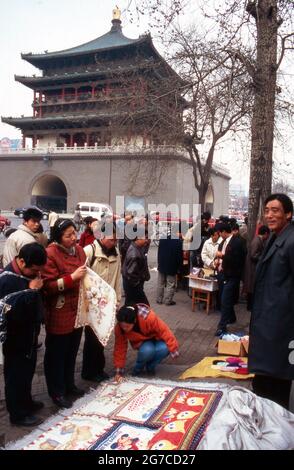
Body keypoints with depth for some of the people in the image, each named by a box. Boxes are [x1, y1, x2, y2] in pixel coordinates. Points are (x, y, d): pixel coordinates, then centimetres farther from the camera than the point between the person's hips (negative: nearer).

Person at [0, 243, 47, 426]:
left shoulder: (28, 273, 4)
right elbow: (15, 311, -34)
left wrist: (38, 287, 2)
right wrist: (31, 290, -28)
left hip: (29, 334, 9)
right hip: (15, 338, -9)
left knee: (27, 371, 23)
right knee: (16, 375, 7)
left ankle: (26, 402, 41)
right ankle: (18, 414, 21)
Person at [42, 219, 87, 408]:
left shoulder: (79, 250, 7)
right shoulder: (50, 254, -16)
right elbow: (48, 286, -19)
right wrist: (72, 277, -24)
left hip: (77, 311, 7)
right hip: (59, 315, -7)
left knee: (72, 351, 19)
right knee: (57, 354, 8)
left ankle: (69, 385, 36)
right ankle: (57, 392, 22)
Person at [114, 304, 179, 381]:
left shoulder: (148, 317, -37)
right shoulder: (119, 328, -25)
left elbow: (164, 331, -28)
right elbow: (120, 347, -15)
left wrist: (173, 349, -23)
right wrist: (119, 371, -14)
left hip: (156, 338, -1)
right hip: (142, 342, 1)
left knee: (164, 349, -34)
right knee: (147, 350, -35)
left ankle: (150, 366, -4)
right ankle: (138, 368, -3)